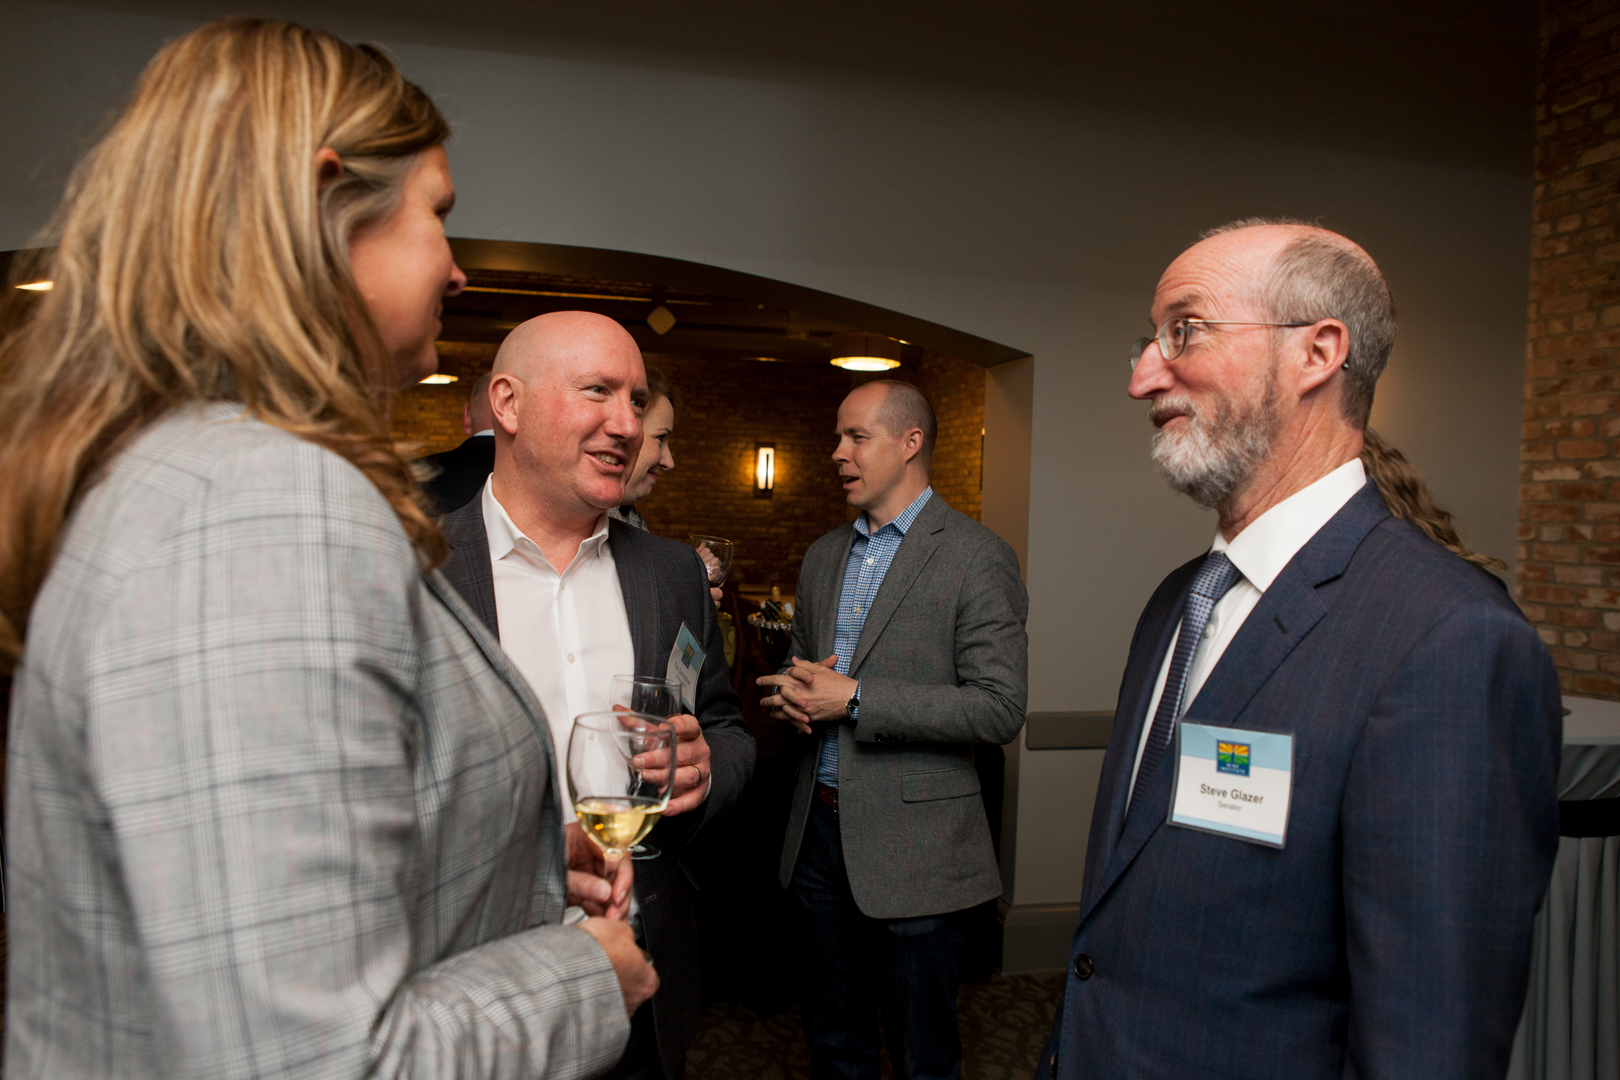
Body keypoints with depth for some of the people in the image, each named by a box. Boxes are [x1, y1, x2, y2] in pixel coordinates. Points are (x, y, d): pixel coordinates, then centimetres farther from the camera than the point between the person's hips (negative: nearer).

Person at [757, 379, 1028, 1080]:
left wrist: (855, 699, -21)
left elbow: (1000, 708, -17)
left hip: (912, 844, -6)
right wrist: (790, 694, -4)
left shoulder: (977, 557, -11)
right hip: (819, 831, 6)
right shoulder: (823, 556, 11)